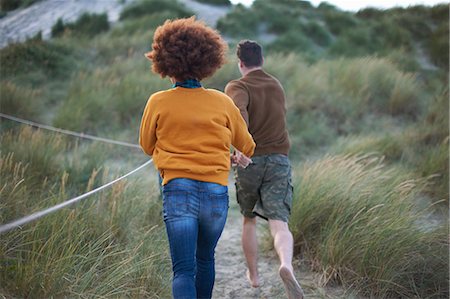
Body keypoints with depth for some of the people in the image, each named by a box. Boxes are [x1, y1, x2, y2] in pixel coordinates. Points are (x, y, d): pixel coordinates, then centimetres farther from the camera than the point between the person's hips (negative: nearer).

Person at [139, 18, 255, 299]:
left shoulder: (158, 102, -2)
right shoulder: (222, 102, 2)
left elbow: (147, 145, 13)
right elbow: (245, 143, 17)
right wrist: (245, 158, 41)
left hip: (178, 190, -2)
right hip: (216, 191, 2)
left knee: (183, 269, -3)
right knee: (205, 258, 24)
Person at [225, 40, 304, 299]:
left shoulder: (238, 87, -2)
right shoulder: (277, 86, 15)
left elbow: (239, 110, -25)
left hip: (250, 161, -2)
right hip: (279, 160, 2)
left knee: (249, 220, 20)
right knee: (279, 223, -10)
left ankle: (254, 274, 31)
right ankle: (287, 265, -39)